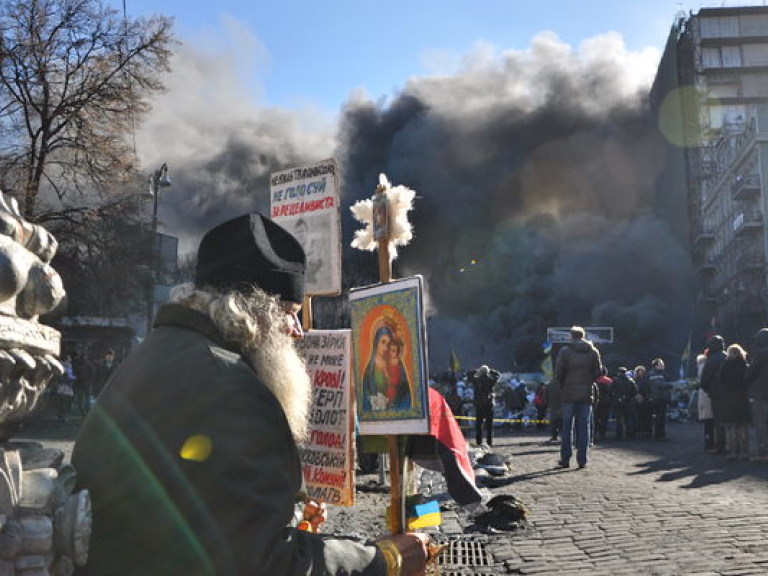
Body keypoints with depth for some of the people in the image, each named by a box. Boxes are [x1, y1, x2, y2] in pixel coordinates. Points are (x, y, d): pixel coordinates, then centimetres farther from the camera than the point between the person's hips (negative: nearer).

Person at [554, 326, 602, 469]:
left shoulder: (564, 352, -4)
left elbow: (558, 374, -5)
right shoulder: (593, 351, 3)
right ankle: (582, 460, 5)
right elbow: (598, 372, 4)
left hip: (568, 394, -1)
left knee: (567, 426, 6)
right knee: (584, 427, 6)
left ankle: (565, 459, 7)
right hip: (586, 394, 1)